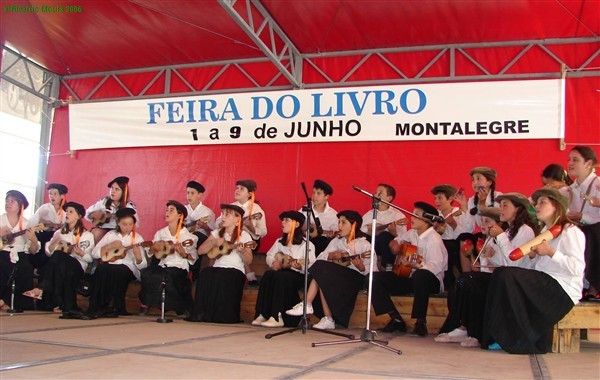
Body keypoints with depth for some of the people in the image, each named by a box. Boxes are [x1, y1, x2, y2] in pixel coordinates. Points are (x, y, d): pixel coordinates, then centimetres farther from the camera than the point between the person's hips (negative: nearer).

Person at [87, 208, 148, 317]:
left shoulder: (137, 238, 7)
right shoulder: (111, 235, 14)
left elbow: (142, 265, -1)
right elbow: (94, 253, 8)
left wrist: (138, 256, -22)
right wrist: (109, 247, -5)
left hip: (128, 267, -2)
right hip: (110, 265, 3)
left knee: (118, 271, -36)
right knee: (101, 269, -32)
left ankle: (115, 306, -26)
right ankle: (95, 307, -25)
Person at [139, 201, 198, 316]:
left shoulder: (188, 236, -1)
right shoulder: (160, 233, 14)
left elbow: (194, 258, -1)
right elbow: (150, 252, 19)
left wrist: (184, 255, -20)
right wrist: (155, 247, -2)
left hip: (179, 268, -4)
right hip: (163, 266, 4)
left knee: (163, 276, -34)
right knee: (146, 273, -26)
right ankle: (145, 305, -6)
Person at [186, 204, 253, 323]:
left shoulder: (244, 235, 4)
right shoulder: (217, 233, 16)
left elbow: (248, 261, 0)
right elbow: (200, 251, 11)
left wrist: (242, 251, -21)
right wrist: (214, 242, -5)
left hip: (235, 270, -4)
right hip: (217, 268, 4)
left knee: (222, 277, -35)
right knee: (205, 274, -29)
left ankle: (220, 316, -25)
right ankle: (201, 314, -26)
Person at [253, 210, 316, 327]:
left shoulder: (307, 244, 1)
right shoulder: (279, 242, 21)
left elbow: (311, 266, -10)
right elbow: (269, 256, 13)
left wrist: (299, 266, -26)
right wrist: (274, 263, -7)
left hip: (299, 276, -5)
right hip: (281, 272, 5)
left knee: (280, 276, -34)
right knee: (268, 274, -27)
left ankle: (277, 317, -38)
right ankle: (262, 314, -31)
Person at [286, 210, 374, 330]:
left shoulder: (364, 245, -3)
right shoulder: (337, 241, 15)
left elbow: (372, 271, -11)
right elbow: (320, 258, 5)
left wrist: (361, 267, -30)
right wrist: (331, 255, -13)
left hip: (355, 278, -6)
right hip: (337, 276, 6)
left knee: (322, 272, -25)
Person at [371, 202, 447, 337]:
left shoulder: (434, 239, -15)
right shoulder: (412, 233, 8)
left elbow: (435, 267, -27)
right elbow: (397, 241, 29)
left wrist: (412, 264, -39)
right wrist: (395, 244, 6)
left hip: (432, 281, -7)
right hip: (409, 277, 7)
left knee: (421, 275, -44)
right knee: (375, 278, -11)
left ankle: (421, 322, -26)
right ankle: (397, 320, -7)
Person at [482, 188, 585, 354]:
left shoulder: (571, 231, -1)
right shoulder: (544, 233, 26)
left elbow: (576, 268, -15)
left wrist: (550, 252, -15)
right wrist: (533, 256, 5)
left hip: (562, 290, -8)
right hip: (543, 286, 8)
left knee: (506, 275, -25)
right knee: (501, 274, -15)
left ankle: (521, 340, -20)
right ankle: (502, 336, -20)